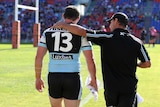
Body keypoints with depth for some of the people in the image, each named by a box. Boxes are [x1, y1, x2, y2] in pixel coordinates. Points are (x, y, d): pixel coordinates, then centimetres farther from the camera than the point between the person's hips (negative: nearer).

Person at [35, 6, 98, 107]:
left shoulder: (48, 32, 7)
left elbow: (38, 57, 5)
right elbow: (90, 60, -1)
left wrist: (38, 78, 15)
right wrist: (93, 80, 11)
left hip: (53, 77, 2)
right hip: (73, 77, -2)